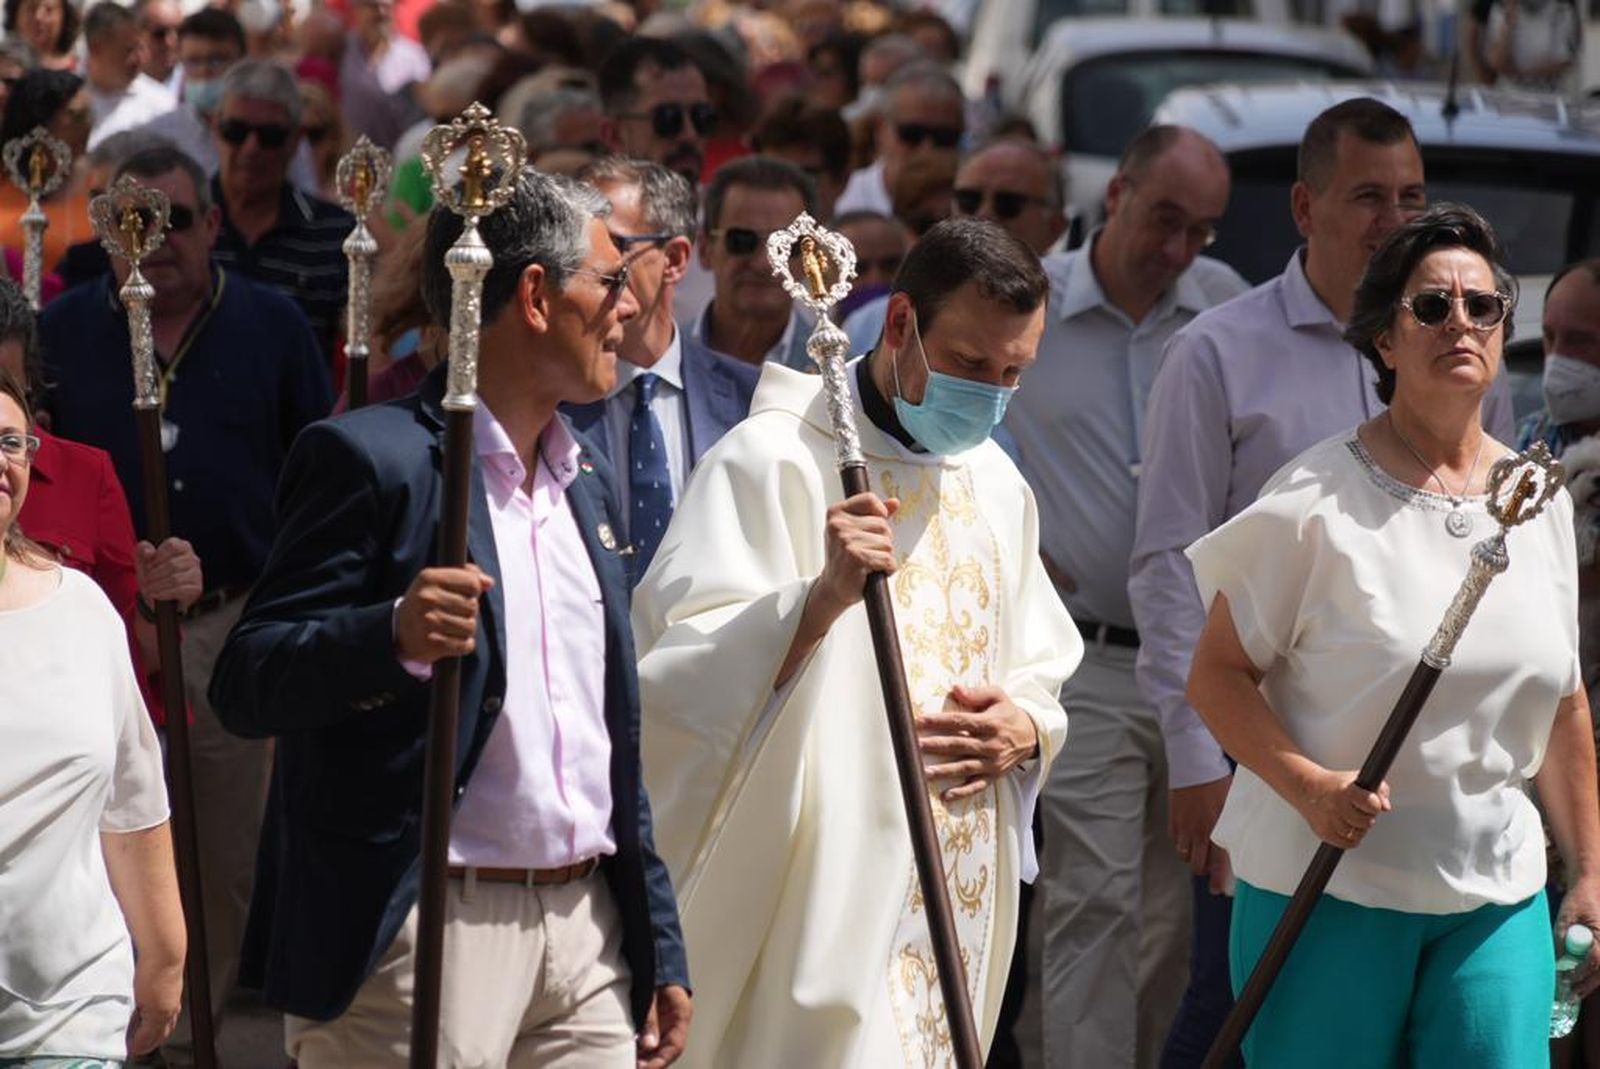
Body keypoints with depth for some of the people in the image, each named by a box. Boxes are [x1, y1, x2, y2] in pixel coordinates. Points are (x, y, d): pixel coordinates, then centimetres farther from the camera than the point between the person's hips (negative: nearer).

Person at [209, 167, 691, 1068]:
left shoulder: (589, 478, 17)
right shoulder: (374, 457, -8)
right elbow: (245, 687, -13)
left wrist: (660, 946, 18)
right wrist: (394, 637, -30)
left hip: (586, 926, 7)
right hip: (425, 928, -7)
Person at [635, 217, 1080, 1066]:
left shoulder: (996, 484, 14)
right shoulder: (773, 459, -9)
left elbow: (1042, 674, 24)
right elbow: (679, 671, -18)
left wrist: (1025, 728, 1)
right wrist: (821, 600, -34)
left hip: (959, 913, 7)